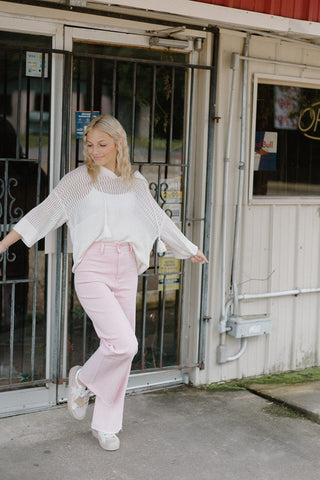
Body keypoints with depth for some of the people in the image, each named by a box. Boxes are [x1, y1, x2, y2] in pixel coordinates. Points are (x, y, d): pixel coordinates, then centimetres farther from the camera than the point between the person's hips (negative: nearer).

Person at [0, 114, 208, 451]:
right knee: (123, 344, -18)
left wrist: (190, 250, 29)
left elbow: (160, 220, 21)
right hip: (92, 270, -4)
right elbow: (46, 212, 1)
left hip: (125, 271, 4)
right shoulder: (79, 179, 1)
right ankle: (82, 380, 13)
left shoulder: (136, 183, 11)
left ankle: (106, 426, 22)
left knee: (121, 351, 6)